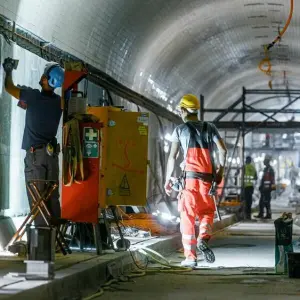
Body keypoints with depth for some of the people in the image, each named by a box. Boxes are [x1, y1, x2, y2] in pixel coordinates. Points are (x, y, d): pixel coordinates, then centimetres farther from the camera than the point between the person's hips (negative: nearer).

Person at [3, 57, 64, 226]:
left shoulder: (33, 96, -10)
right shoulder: (58, 102, 5)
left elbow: (9, 87, 5)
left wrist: (9, 70, 21)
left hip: (35, 154, -5)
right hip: (52, 153, 6)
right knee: (53, 196, 7)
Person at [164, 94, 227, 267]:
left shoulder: (180, 130, 6)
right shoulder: (210, 128, 13)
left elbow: (172, 156, 2)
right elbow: (223, 150, 2)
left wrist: (168, 178, 10)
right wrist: (221, 171, 13)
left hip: (189, 177, -2)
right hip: (207, 178, 2)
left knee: (188, 216, 3)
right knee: (207, 212, 16)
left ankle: (191, 257, 0)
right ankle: (204, 238, -13)